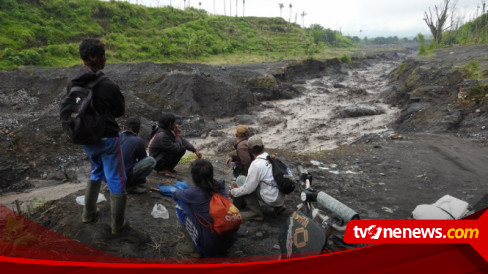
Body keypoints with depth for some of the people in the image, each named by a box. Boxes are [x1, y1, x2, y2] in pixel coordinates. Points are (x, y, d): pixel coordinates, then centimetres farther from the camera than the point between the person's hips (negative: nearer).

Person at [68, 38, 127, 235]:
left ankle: (88, 213, 36)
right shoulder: (108, 85, -22)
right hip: (107, 138, -6)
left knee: (97, 172, 29)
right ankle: (117, 225, 16)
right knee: (116, 180, 8)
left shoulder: (72, 83, -7)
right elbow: (120, 111, -6)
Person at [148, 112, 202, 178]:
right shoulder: (162, 136, -28)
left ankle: (168, 167, 8)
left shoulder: (168, 131, 1)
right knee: (179, 150, -25)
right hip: (157, 163, -9)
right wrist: (178, 135, -14)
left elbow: (182, 140, 6)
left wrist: (195, 150, 2)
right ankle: (163, 170, -11)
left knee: (182, 149, 1)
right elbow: (177, 148, -26)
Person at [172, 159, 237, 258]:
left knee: (180, 205, 3)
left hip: (209, 246, -5)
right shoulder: (221, 186, -2)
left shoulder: (194, 193, -14)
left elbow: (175, 195, 7)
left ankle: (192, 248, 7)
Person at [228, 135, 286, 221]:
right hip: (281, 197, 8)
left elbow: (247, 189, -14)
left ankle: (255, 213, 1)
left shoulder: (256, 165, -19)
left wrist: (233, 192, 4)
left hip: (272, 200, -7)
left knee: (240, 179, -3)